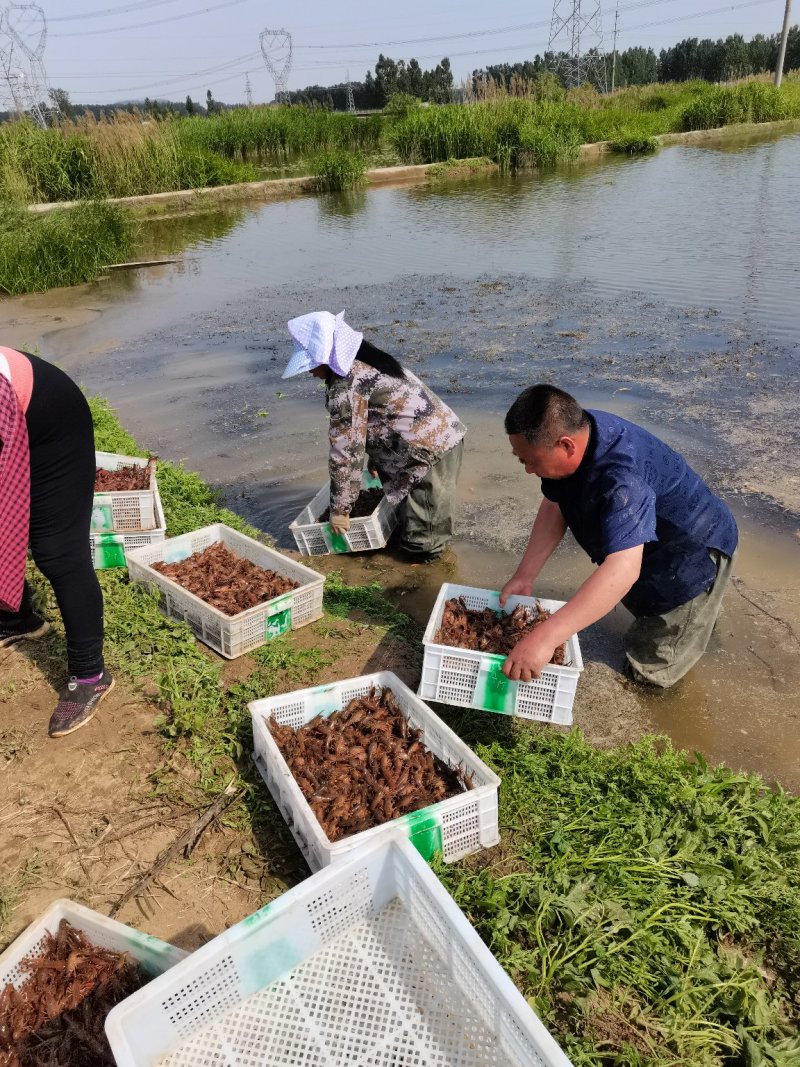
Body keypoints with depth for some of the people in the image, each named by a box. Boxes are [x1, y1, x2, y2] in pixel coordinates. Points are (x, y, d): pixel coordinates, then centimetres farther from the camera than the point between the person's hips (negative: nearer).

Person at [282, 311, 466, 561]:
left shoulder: (345, 386, -17)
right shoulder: (365, 363, 13)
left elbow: (345, 450, -15)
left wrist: (339, 509, -7)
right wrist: (375, 460, 34)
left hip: (429, 451, -10)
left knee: (420, 546, 4)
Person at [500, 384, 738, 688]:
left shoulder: (621, 475, -44)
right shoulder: (574, 430, -18)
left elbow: (623, 570, -54)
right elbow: (554, 506, -8)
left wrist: (545, 638, -61)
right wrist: (524, 577, -14)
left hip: (694, 552, -8)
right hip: (649, 544, 8)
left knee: (648, 669, 3)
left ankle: (702, 608, 23)